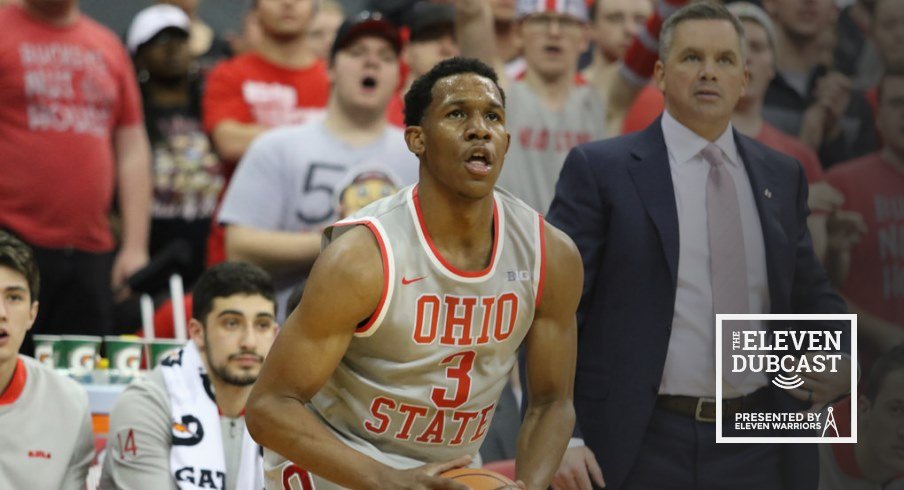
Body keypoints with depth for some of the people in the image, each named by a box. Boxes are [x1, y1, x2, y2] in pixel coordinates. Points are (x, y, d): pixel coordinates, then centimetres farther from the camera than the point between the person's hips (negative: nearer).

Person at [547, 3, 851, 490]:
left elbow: (807, 292, 20)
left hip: (759, 450, 4)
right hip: (639, 447, -4)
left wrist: (842, 359, -2)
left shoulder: (782, 176, 11)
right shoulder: (600, 169, -2)